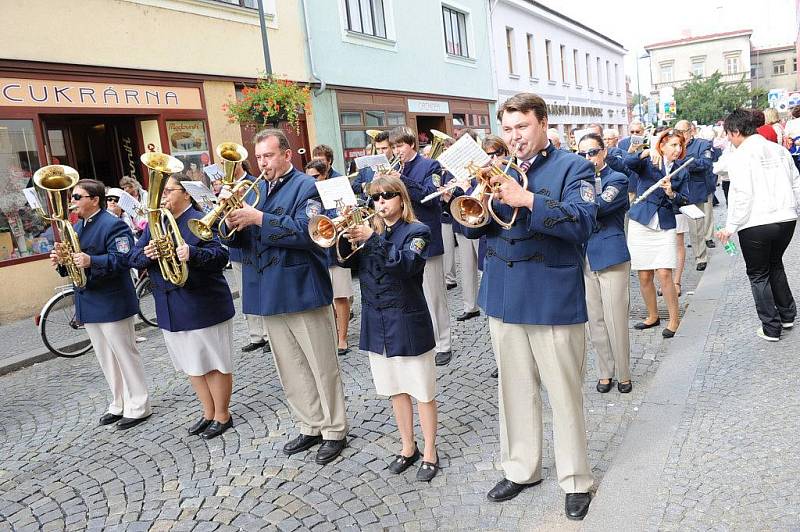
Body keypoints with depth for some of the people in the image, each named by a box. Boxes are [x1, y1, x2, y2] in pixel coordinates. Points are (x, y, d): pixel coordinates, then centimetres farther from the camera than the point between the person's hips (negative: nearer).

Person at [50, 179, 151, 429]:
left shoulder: (113, 225, -13)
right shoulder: (77, 227, 15)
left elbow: (123, 259, -24)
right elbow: (76, 260, 19)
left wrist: (91, 261, -36)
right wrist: (61, 260, -2)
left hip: (112, 303, -9)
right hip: (88, 303, 9)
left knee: (126, 355, 1)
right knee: (106, 359, 16)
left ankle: (138, 406, 12)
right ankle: (119, 404, 29)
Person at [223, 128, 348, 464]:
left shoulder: (305, 186, -6)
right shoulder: (255, 190, 13)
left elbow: (306, 232, -22)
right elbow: (237, 238, 9)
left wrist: (259, 219, -23)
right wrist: (232, 216, -12)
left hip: (302, 291, -7)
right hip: (269, 294, 7)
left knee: (322, 367, 4)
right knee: (290, 370, 15)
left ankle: (335, 432, 19)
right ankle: (310, 428, 30)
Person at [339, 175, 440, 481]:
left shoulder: (416, 231, -7)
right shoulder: (369, 231, 8)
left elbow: (407, 263, -26)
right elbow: (346, 261, -1)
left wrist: (372, 239, -31)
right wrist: (346, 236, -18)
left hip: (408, 322, -5)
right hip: (376, 323, 5)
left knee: (423, 392, 5)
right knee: (395, 390, 17)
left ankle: (429, 453, 22)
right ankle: (408, 448, 32)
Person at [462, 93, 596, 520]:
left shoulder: (572, 167, -3)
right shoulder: (499, 170, 10)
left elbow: (581, 222, -18)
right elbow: (471, 227, 4)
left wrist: (526, 199, -29)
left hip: (553, 298, -4)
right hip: (503, 296, 5)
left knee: (564, 393, 6)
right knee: (515, 389, 15)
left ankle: (575, 480, 25)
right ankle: (520, 469, 32)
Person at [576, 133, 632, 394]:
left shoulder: (617, 179, -2)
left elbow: (598, 206, -20)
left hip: (611, 257, -5)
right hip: (584, 257, 5)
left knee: (616, 321, -2)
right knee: (595, 321, 9)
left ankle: (624, 374, 14)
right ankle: (605, 372, 21)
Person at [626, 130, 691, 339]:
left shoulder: (682, 171, 10)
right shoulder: (647, 163, 3)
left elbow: (685, 200, 4)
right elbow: (627, 163, -17)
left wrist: (671, 193, -14)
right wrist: (647, 152, -29)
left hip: (665, 226, 1)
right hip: (640, 224, 0)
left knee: (664, 274, -10)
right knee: (644, 276, 4)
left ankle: (674, 319, 5)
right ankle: (653, 316, 22)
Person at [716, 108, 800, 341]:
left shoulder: (740, 156, -10)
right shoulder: (780, 150, 9)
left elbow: (742, 196, -17)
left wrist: (730, 227, -10)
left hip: (755, 224, -6)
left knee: (758, 274, 9)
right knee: (775, 264, 27)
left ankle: (771, 328, 14)